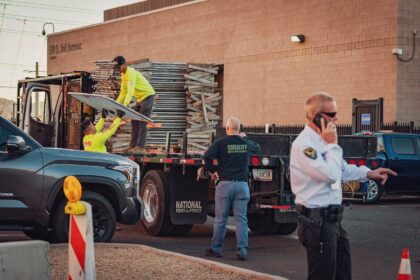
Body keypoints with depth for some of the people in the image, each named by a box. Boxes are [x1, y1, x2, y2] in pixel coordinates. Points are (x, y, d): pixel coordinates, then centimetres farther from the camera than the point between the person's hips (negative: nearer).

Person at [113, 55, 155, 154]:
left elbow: (130, 91, -35)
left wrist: (125, 104, -45)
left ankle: (141, 147, -14)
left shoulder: (131, 73, -23)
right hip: (140, 98, 10)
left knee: (142, 123, -13)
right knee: (134, 121, 7)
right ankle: (133, 146, 9)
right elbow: (123, 92, 12)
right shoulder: (123, 75, 7)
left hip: (147, 95, -10)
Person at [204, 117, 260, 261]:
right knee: (241, 220, 3)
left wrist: (212, 171, -1)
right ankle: (242, 251, 0)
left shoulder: (221, 142, -4)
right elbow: (256, 148, 30)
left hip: (225, 183, -2)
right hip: (242, 184, 2)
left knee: (220, 219, 7)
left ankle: (215, 249, 16)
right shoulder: (246, 143, 8)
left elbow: (208, 156, -17)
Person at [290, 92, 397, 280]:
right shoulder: (304, 144, -19)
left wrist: (368, 173, 19)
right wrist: (332, 144, -16)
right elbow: (330, 174, -26)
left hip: (331, 218, 10)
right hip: (317, 220, -10)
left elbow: (342, 169, 28)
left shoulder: (321, 141, 13)